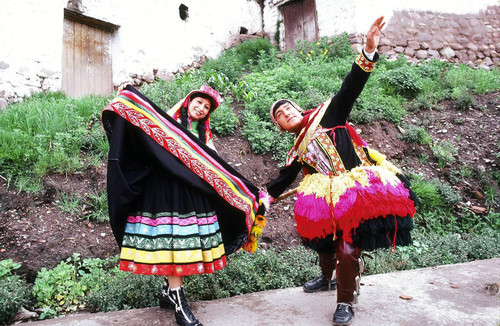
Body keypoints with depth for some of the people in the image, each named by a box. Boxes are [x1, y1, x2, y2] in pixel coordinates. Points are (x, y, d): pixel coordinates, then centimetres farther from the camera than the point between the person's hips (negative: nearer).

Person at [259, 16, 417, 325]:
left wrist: (369, 51, -23)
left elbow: (350, 89, -11)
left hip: (357, 190, -5)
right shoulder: (297, 151, 14)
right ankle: (327, 277, 47)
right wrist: (264, 198, 22)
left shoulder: (328, 115, 1)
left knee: (348, 251, -6)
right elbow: (284, 178, 22)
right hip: (329, 201, 5)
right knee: (326, 243, 17)